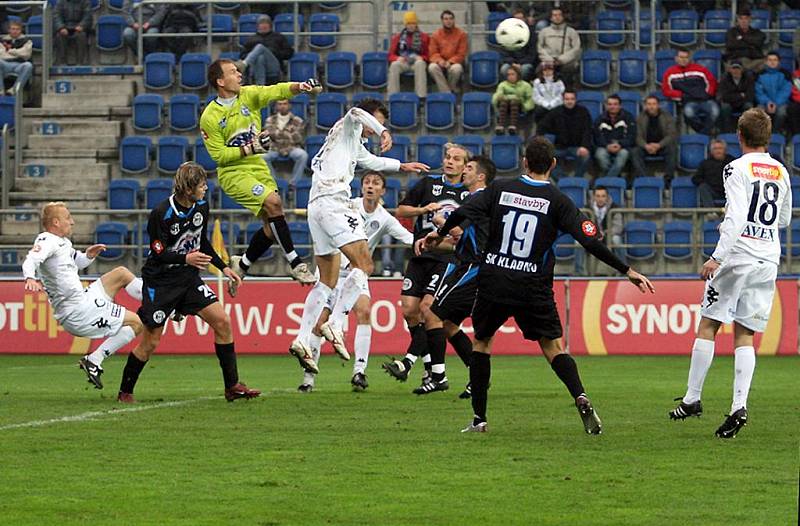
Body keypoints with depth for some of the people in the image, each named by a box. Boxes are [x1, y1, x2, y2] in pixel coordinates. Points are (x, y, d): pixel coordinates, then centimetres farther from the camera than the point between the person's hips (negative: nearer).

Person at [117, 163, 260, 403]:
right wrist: (186, 259, -33)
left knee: (222, 321, -7)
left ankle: (232, 386, 1)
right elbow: (158, 254, -19)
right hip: (160, 281, -6)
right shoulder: (161, 214, -21)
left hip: (188, 277, 6)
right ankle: (125, 392, 14)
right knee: (150, 341, -4)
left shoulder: (201, 207, -1)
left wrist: (223, 267, 11)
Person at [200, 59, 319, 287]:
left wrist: (299, 87, -36)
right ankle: (295, 263, -21)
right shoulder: (209, 118, -13)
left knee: (272, 228, 3)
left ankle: (241, 264, 26)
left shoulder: (248, 95, -1)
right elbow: (218, 155, -12)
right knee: (273, 201, -26)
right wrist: (249, 149, -23)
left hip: (258, 168, 6)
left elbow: (277, 91, -16)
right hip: (233, 173, -6)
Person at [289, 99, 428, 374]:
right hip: (333, 202, -10)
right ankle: (335, 324, -24)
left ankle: (302, 339, 0)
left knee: (327, 282, 8)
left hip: (316, 207, 10)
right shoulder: (348, 128, 5)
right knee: (363, 264, -16)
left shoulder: (356, 144, 32)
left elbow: (373, 162, 50)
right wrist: (383, 132, -27)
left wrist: (401, 165, 59)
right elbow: (357, 113, -19)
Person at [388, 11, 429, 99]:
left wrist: (421, 58, -13)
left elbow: (427, 55, 10)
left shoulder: (424, 37, 11)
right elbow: (391, 55, 11)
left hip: (417, 62, -1)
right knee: (394, 65, -34)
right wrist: (398, 58, -12)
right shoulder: (398, 37, 13)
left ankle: (421, 95, -43)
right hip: (402, 63, 1)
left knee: (420, 64, -38)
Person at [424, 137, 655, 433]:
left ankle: (479, 418, 17)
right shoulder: (558, 201, -3)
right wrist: (627, 271, -4)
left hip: (493, 283, 1)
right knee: (553, 347, 6)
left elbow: (462, 214, -5)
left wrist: (440, 234, 17)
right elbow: (591, 242, -10)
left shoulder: (500, 189, 1)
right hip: (534, 288, -1)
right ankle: (580, 398, -21)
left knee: (481, 341, 19)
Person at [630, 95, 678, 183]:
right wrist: (646, 146, -27)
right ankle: (641, 178, -37)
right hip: (646, 146, 1)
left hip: (663, 146, -1)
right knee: (635, 151, -29)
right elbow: (638, 136, -5)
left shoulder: (667, 117, 0)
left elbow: (671, 135, -9)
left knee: (671, 149, -33)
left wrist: (659, 145, -26)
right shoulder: (640, 118, 3)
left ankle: (668, 178, -32)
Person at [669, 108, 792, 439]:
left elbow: (737, 218, -19)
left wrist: (717, 257, -23)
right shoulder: (781, 172, 12)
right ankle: (739, 405, -9)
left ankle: (692, 398, 9)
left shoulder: (737, 169, -8)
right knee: (745, 335, 5)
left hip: (738, 255, -5)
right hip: (768, 259, 5)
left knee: (708, 325, 6)